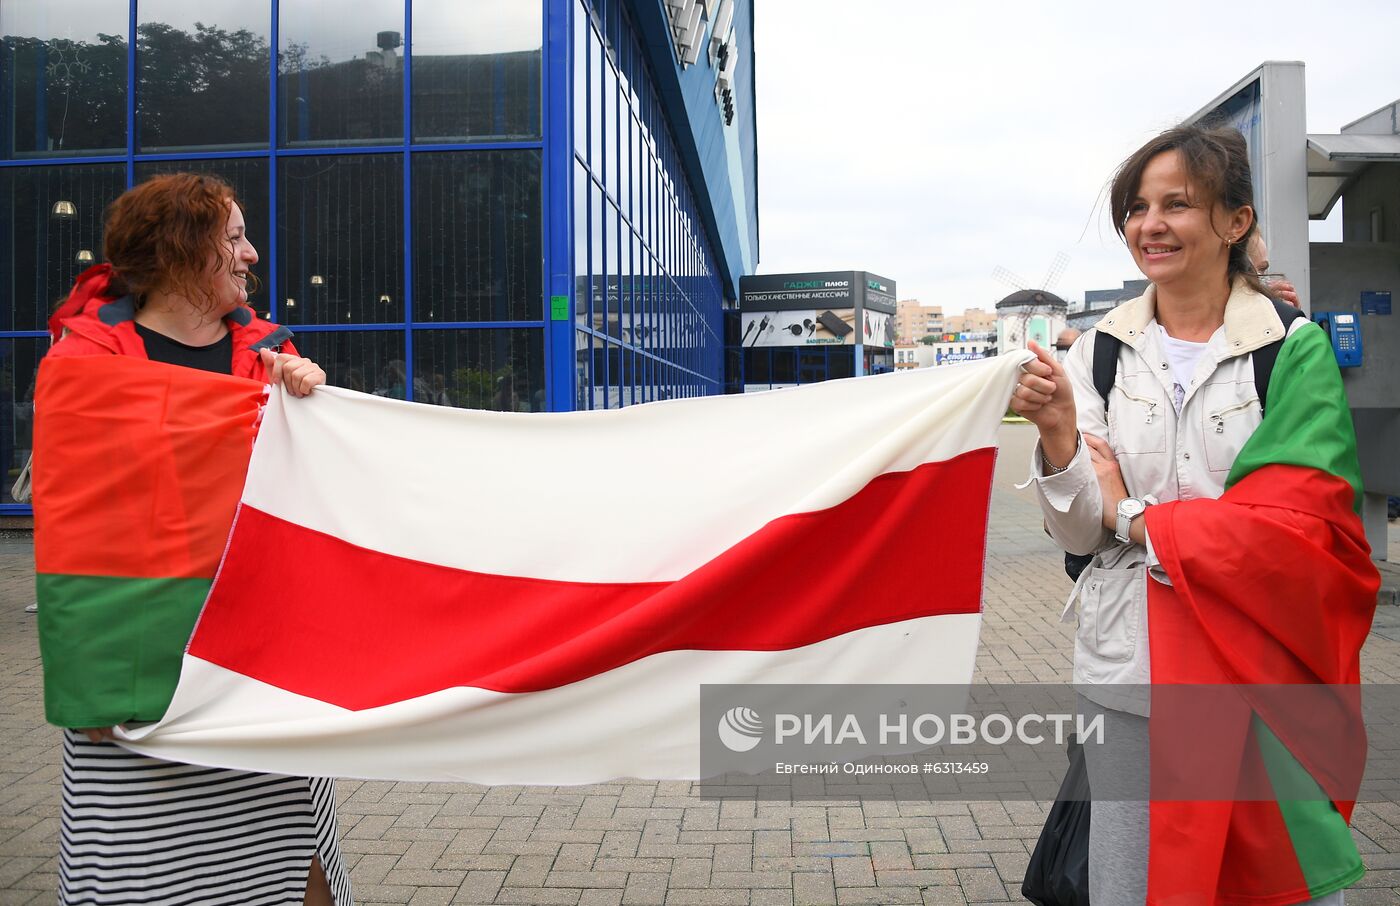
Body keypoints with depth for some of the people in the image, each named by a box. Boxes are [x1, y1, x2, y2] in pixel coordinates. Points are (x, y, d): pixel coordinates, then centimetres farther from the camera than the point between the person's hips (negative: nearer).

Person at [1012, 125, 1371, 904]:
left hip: (1255, 665, -2)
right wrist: (1058, 432, -18)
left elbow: (1296, 523, -11)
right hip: (1127, 666, 2)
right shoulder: (1100, 350, 4)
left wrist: (1135, 516, -7)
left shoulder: (1295, 348, -4)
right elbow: (1079, 533, 0)